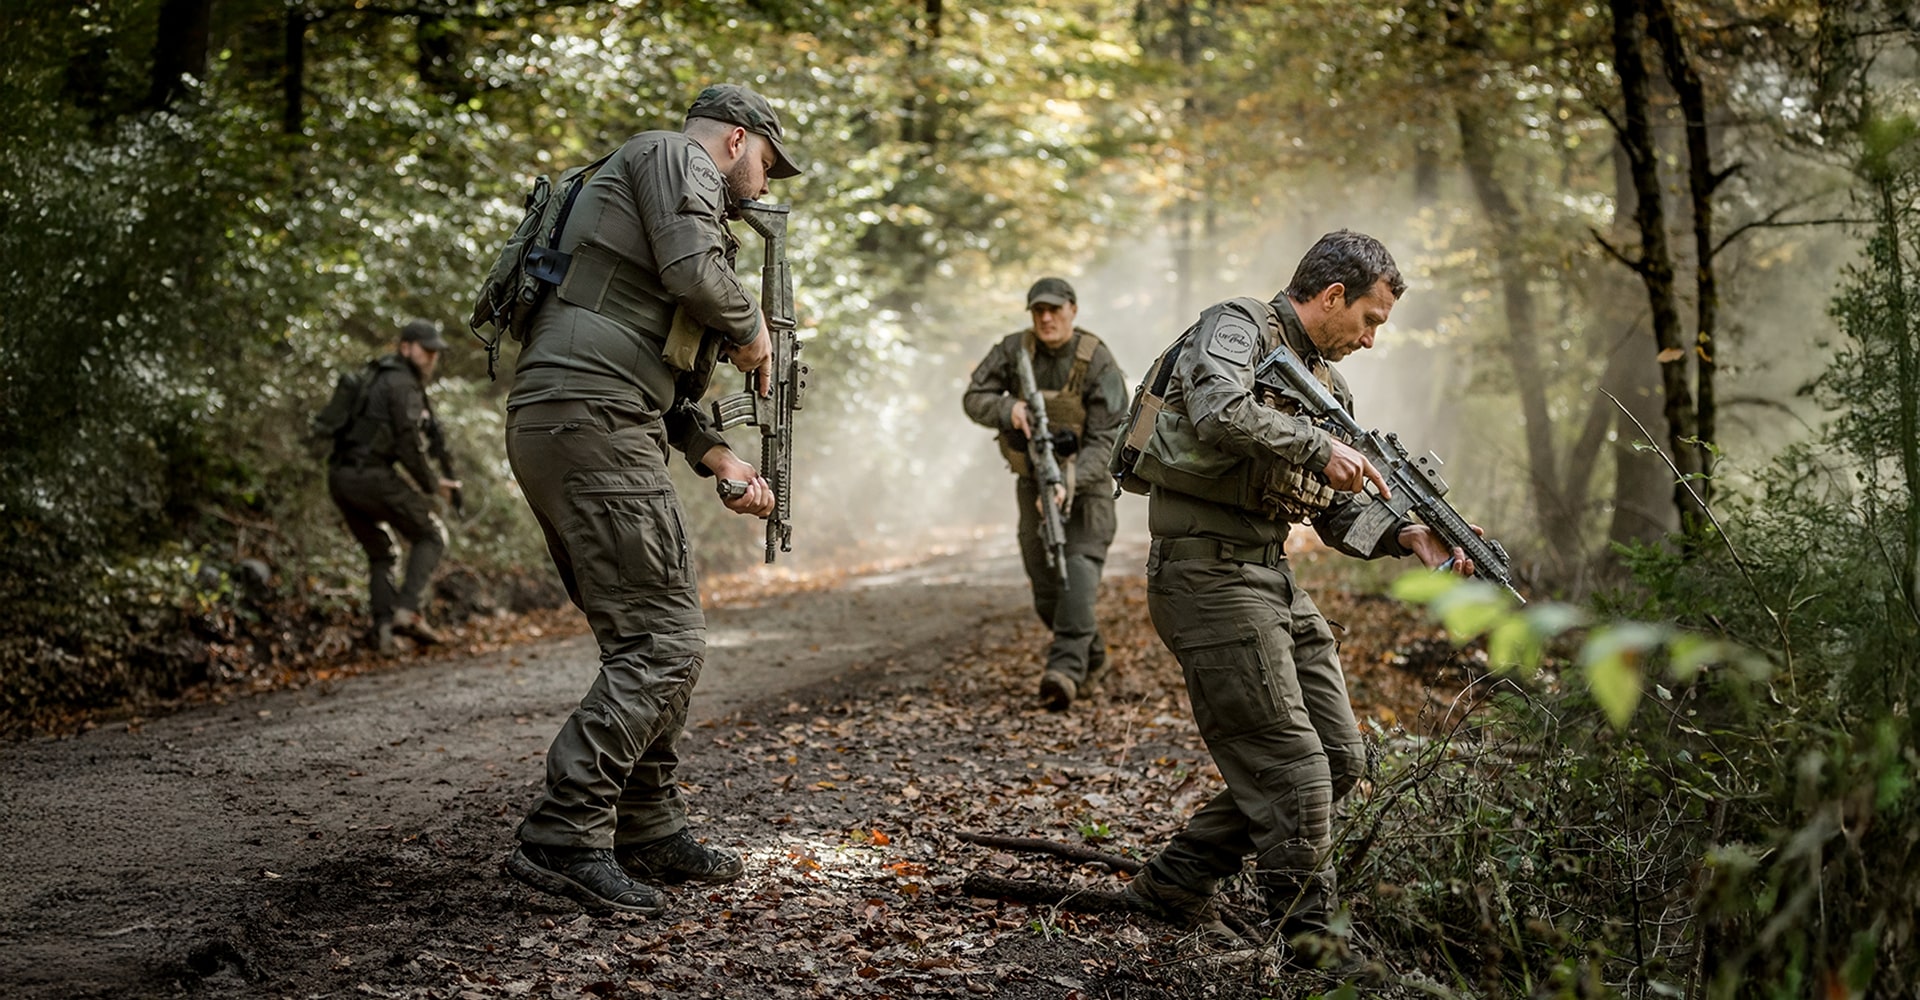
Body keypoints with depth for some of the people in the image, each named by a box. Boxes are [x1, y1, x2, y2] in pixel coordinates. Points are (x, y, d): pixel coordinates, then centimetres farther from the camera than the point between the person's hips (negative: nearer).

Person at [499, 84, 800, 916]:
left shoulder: (643, 187, 32)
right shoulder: (675, 158, 3)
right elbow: (695, 272, -17)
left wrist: (715, 457, 21)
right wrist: (751, 328, 3)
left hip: (548, 428, 10)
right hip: (593, 426, -10)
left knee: (644, 637, 15)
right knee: (663, 643, -10)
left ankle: (647, 831, 19)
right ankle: (564, 839, -13)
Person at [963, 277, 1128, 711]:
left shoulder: (1097, 362, -18)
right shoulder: (1014, 349, -7)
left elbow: (1106, 439, -22)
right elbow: (974, 397, -7)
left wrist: (1072, 479, -37)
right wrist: (1009, 409, -29)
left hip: (1085, 480, -4)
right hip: (1033, 481, 4)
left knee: (1080, 570, -22)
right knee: (1045, 588, 6)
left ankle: (1066, 669, -29)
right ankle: (1092, 657, 27)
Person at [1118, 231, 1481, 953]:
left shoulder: (1326, 384, 20)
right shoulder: (1237, 327, -6)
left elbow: (1343, 514, 17)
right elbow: (1220, 412, -29)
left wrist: (1406, 535, -2)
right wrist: (1319, 446, -21)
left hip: (1272, 578, 10)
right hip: (1208, 573, -9)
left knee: (1340, 758, 10)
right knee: (1294, 773, -10)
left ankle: (1175, 881, 20)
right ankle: (1310, 944, 0)